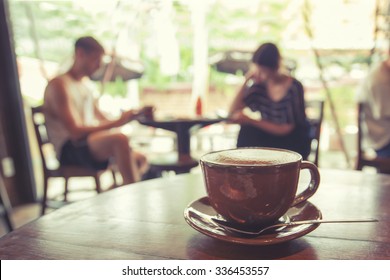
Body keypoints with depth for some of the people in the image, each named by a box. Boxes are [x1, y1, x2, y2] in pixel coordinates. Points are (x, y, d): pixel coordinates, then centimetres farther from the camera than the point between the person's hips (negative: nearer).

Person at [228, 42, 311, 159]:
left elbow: (286, 129, -19)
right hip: (270, 136, 4)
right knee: (247, 132, -24)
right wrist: (245, 83, -17)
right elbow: (233, 113, -9)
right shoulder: (259, 83, -5)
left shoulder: (294, 88, -18)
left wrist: (251, 121, -28)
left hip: (294, 143, -4)